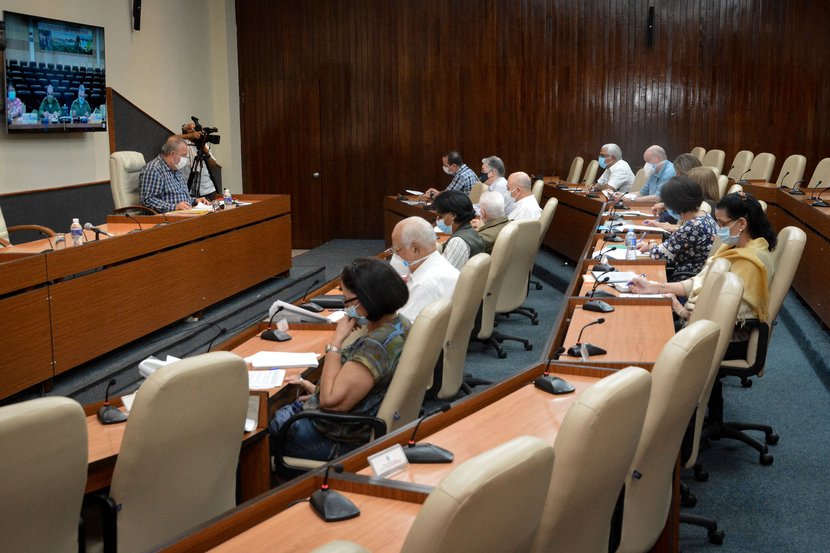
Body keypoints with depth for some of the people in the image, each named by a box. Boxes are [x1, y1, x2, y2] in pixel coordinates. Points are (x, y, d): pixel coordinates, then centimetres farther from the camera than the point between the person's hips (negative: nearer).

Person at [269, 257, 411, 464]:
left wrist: (336, 340, -23)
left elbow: (331, 401, -28)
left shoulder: (375, 347, -31)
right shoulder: (400, 325, -1)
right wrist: (318, 389, 11)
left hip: (344, 441, -10)